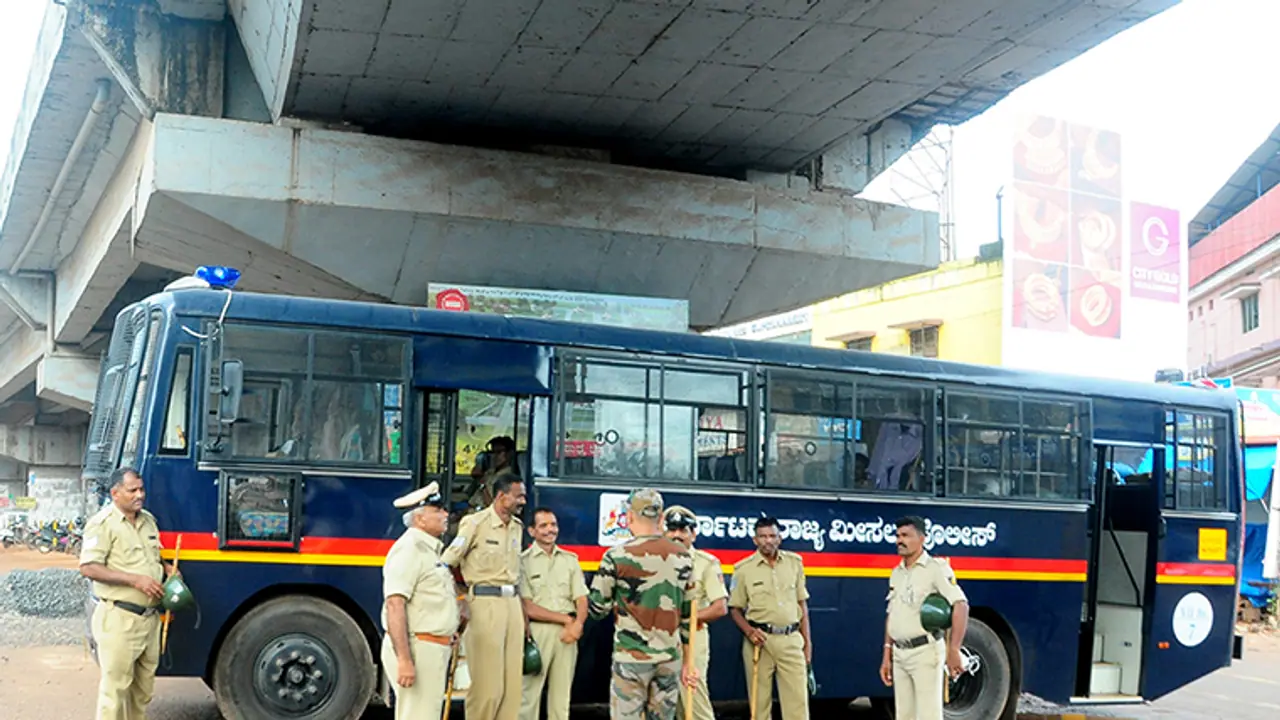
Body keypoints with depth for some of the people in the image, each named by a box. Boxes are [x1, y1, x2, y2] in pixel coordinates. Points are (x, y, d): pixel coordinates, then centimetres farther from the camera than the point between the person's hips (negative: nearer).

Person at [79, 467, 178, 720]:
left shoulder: (148, 520, 13)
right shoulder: (103, 523, -12)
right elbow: (88, 568, -19)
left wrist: (166, 568, 5)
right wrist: (135, 580, -22)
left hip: (150, 616, 8)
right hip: (119, 619, -8)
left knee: (144, 686, 16)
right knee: (116, 686, -3)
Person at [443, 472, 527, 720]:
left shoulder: (516, 526, 14)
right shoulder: (475, 523, -8)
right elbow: (447, 562, -7)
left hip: (512, 603, 7)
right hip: (485, 602, -7)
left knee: (512, 683, 5)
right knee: (487, 684, -5)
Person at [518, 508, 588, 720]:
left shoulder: (570, 559, 12)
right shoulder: (523, 561, -2)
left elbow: (581, 600, 8)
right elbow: (528, 608, -8)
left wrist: (577, 624, -13)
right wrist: (566, 619, -8)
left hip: (567, 632, 4)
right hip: (537, 631, -4)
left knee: (561, 695, 9)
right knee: (529, 694, -4)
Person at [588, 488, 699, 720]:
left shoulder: (617, 556, -9)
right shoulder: (683, 557, 4)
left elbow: (597, 608, -3)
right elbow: (688, 615, 9)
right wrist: (688, 662, 17)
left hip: (631, 658, -4)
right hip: (670, 658, 4)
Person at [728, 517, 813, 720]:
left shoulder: (794, 562, 7)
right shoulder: (743, 569, -1)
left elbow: (802, 604, 13)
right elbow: (735, 608, 5)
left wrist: (807, 642, 10)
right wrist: (749, 631, -13)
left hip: (791, 640, 2)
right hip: (760, 639, -2)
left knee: (797, 699, -1)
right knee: (759, 699, 4)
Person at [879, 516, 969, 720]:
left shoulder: (935, 568, -8)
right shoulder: (896, 573, 15)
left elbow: (961, 605, -18)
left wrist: (953, 651, -24)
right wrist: (886, 656, 14)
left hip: (925, 651, -7)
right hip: (900, 654, 7)